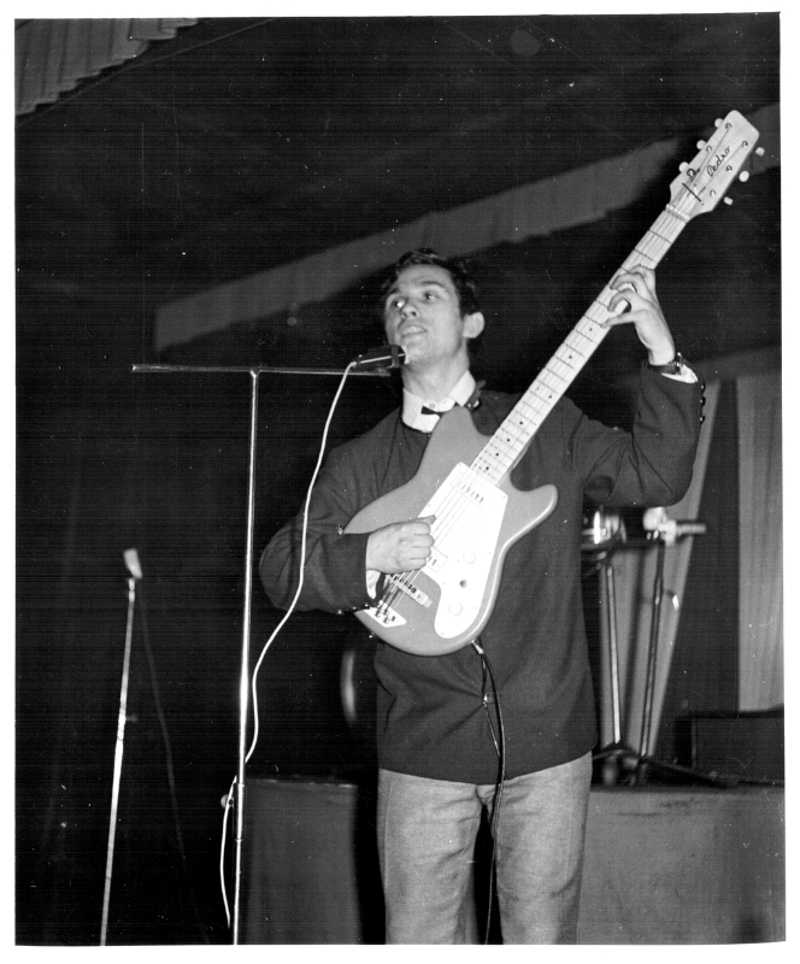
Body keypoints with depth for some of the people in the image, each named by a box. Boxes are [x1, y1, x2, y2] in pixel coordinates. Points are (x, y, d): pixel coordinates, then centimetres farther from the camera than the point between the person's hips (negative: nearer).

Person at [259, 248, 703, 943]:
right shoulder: (358, 464, 9)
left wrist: (662, 352, -10)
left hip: (548, 741, 0)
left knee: (543, 942, 5)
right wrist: (370, 556, -14)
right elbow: (280, 570, 4)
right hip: (422, 754, 1)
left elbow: (656, 477, -1)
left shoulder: (549, 430, 8)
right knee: (421, 943, 1)